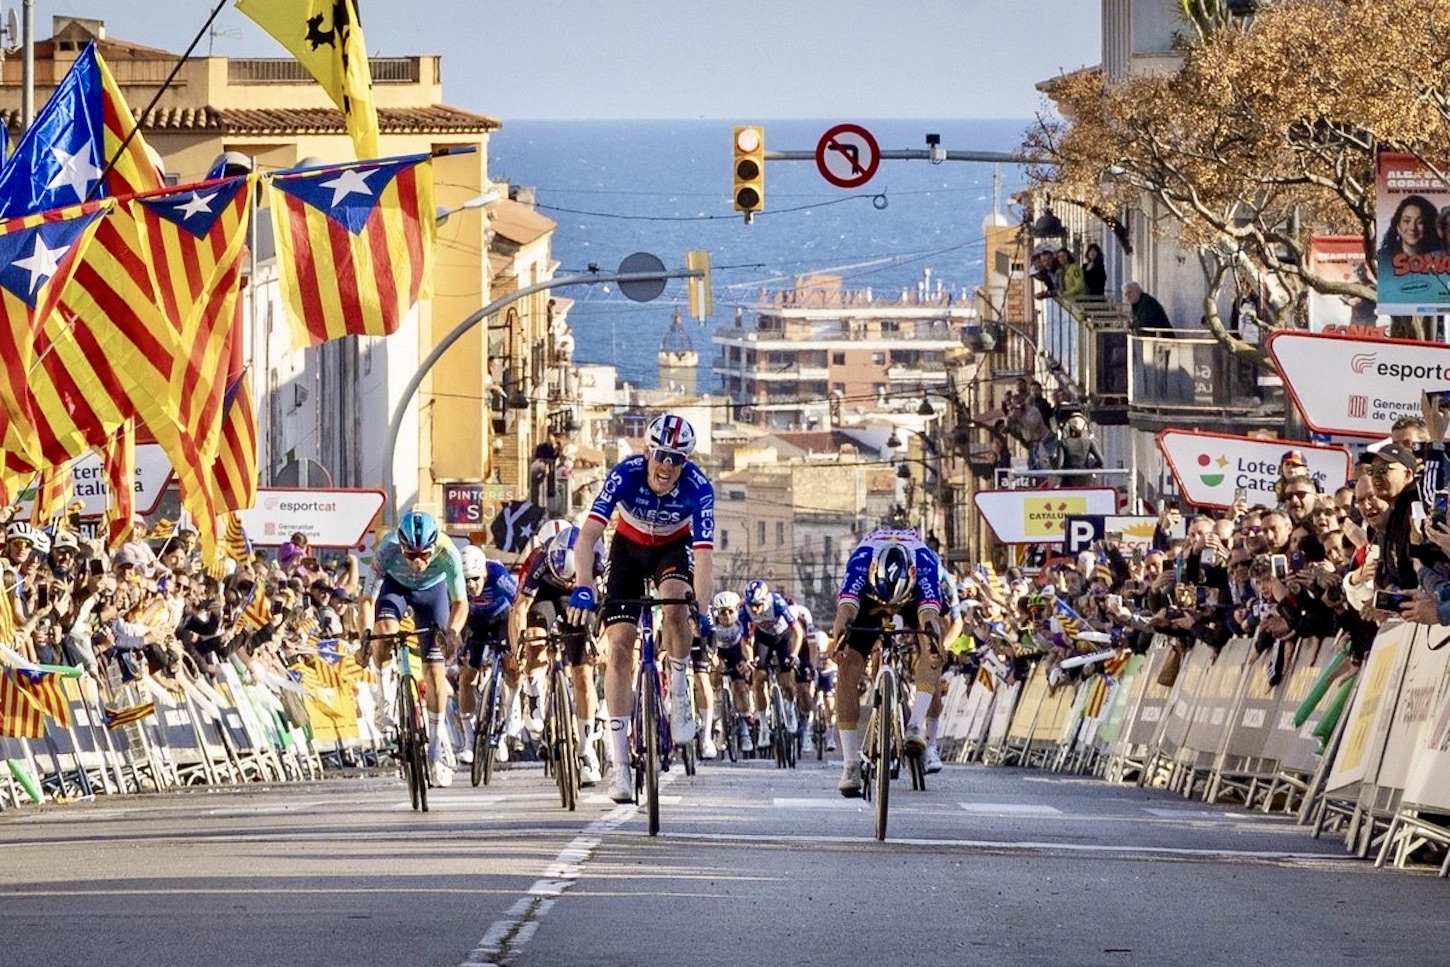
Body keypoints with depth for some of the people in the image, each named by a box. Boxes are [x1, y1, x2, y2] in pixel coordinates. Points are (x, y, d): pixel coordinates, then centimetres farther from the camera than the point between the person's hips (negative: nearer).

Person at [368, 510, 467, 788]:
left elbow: (460, 602, -30)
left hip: (433, 590, 0)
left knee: (435, 669, -7)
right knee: (385, 631, -34)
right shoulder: (388, 551, -37)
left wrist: (451, 632, -49)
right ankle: (383, 695, -6)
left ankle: (436, 752, 3)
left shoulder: (447, 554, -36)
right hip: (396, 586, 0)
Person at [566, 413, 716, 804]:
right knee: (619, 646, -11)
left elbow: (703, 554, -37)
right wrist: (583, 588, -54)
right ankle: (620, 764, -9)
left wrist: (700, 609, -51)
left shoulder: (698, 487, -31)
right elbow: (588, 534, -40)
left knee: (675, 602, -35)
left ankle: (678, 695, -9)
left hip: (674, 548, 0)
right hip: (629, 548, 0)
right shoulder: (625, 475, -32)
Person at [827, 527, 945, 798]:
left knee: (930, 643, -32)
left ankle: (915, 725, -31)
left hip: (915, 597, 0)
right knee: (847, 666, -17)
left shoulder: (925, 560, -39)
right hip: (868, 597, 0)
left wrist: (932, 633, -74)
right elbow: (847, 602, -53)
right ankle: (851, 765, -15)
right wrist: (840, 631, -74)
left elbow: (929, 607, -52)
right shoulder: (860, 559, -39)